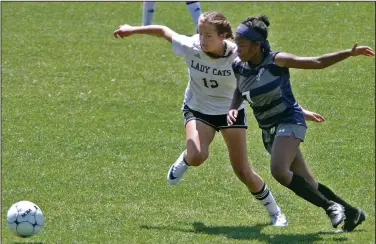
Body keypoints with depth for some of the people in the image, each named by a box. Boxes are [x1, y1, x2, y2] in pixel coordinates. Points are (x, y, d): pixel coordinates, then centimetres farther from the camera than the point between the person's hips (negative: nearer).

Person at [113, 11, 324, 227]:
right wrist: (132, 30, 8)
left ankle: (275, 212, 21)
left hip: (231, 112, -1)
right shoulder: (191, 47, -23)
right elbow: (164, 31, -5)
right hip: (198, 110, 1)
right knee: (197, 156, -29)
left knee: (243, 172, -1)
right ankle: (184, 161, 10)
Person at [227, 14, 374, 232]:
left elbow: (318, 62, -9)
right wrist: (233, 109, -4)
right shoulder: (239, 67, 0)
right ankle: (350, 212, 21)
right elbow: (239, 92, 18)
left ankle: (331, 206, -18)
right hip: (269, 130, 6)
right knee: (306, 184, 6)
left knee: (279, 170, -29)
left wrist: (350, 53, -16)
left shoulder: (276, 61, -15)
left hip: (289, 122, -6)